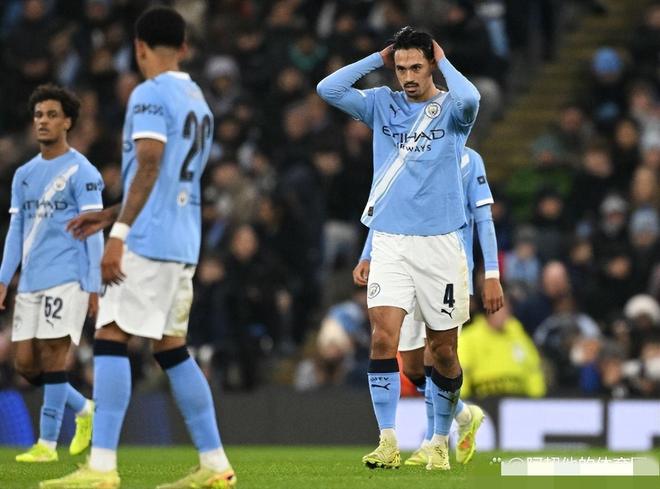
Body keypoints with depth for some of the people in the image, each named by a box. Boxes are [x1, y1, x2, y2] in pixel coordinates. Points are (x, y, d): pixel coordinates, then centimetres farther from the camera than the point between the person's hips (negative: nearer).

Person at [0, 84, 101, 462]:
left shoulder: (81, 172, -3)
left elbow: (93, 232, -6)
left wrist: (94, 287, -11)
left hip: (67, 279, -7)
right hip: (31, 282, 7)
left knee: (52, 357, -10)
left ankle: (47, 443, -5)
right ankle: (84, 410, 24)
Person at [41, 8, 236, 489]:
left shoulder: (150, 95, -7)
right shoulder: (199, 102, 20)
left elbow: (149, 168, -18)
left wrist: (119, 232, -21)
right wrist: (110, 214, 27)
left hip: (150, 239, -9)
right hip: (183, 243, 9)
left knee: (111, 337, -10)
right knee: (171, 347, 14)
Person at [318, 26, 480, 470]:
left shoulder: (450, 110, 1)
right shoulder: (382, 105, 9)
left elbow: (469, 99, -24)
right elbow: (328, 89, -3)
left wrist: (443, 59, -8)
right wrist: (378, 58, 1)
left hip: (440, 244, -1)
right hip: (390, 242, 2)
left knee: (444, 350, 5)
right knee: (383, 337, -14)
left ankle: (441, 441, 22)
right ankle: (388, 444, -12)